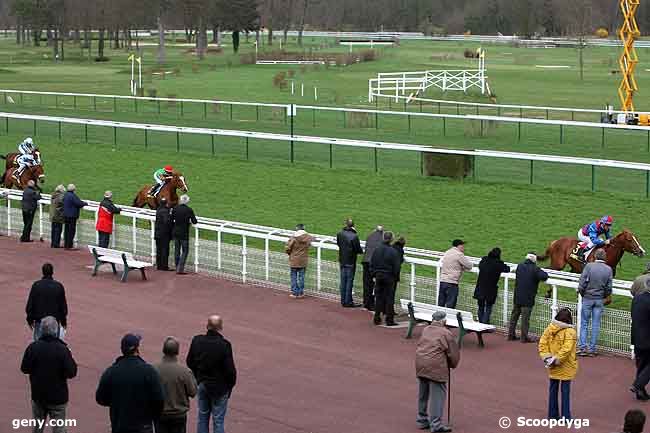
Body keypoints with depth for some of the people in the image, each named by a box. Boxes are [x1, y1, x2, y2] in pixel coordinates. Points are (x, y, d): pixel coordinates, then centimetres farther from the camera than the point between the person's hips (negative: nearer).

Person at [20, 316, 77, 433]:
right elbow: (71, 372, -18)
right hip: (58, 397, -3)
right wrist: (72, 362, 0)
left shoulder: (32, 347, -10)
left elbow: (24, 369, -3)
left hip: (38, 394, 3)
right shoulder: (62, 349, -19)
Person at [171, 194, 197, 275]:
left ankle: (177, 268, 19)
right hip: (184, 234, -4)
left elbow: (171, 220, 4)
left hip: (176, 233, 4)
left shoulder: (175, 209, -2)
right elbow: (194, 222, -9)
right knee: (185, 251, 4)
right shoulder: (189, 210, -12)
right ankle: (180, 269, -5)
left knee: (177, 250, 14)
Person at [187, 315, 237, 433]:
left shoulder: (197, 341, -9)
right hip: (219, 388, -4)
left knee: (202, 417, 18)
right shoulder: (224, 345, -23)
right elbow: (230, 369, -19)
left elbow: (190, 363, 2)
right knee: (218, 420, 6)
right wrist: (231, 385, -1)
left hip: (202, 385, 4)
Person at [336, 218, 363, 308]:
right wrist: (361, 251, 6)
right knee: (349, 281, 1)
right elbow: (358, 250, -14)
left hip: (342, 261, 5)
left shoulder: (340, 234, -3)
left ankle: (343, 300, 18)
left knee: (343, 281, 13)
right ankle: (348, 302, 3)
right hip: (350, 262, -5)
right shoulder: (354, 236, -19)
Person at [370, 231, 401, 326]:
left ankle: (377, 317, 14)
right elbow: (396, 266, -10)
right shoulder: (393, 251, -13)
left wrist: (374, 274, 14)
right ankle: (389, 320, 3)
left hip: (378, 276, 4)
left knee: (378, 297, 12)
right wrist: (395, 276, 2)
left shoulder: (377, 250, 0)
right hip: (389, 277, -4)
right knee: (389, 298, 2)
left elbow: (372, 264, 6)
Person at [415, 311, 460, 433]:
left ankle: (422, 420, 28)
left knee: (423, 393, 19)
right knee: (438, 394, -3)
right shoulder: (447, 333, 0)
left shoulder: (426, 330, 17)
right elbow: (454, 353, 1)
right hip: (436, 365, -6)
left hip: (420, 363, 6)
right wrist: (452, 365, 20)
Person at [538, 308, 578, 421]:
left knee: (553, 389, 14)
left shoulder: (550, 328, -2)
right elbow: (566, 348, -22)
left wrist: (545, 356, -5)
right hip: (566, 368, -4)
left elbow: (542, 343, -4)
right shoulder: (570, 332, -15)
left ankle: (553, 414, 20)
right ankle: (566, 416, 5)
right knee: (565, 390, 4)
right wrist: (556, 360, -17)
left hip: (553, 367, 4)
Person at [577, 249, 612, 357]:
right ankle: (592, 349, 9)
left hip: (588, 298, -2)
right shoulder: (608, 269, -3)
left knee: (584, 323, 7)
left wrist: (582, 294, 5)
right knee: (596, 324, 7)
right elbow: (609, 288, -1)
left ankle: (582, 347, 2)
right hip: (600, 300, 2)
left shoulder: (589, 266, -12)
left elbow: (582, 283, -12)